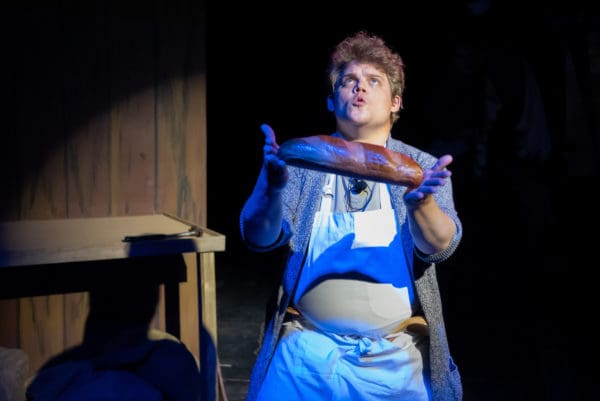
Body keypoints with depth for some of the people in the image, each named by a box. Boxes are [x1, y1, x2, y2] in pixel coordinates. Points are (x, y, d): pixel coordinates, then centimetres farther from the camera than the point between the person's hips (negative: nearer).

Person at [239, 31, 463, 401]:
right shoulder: (304, 162, 1)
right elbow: (259, 238, -9)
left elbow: (440, 246, -13)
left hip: (397, 357, 1)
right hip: (308, 350, 0)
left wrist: (420, 203, -35)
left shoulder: (421, 166, 1)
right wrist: (272, 186, -30)